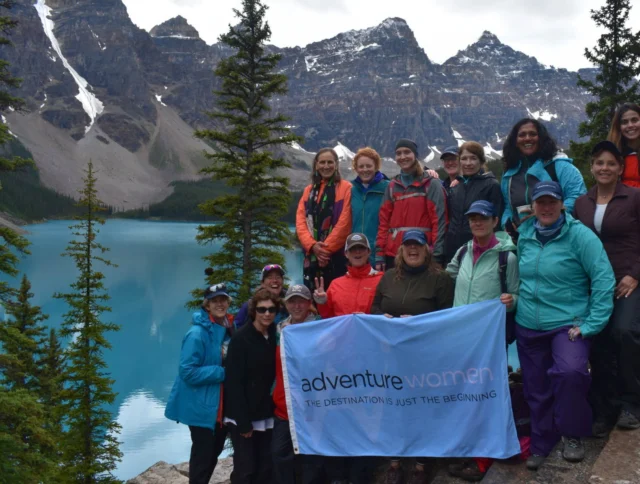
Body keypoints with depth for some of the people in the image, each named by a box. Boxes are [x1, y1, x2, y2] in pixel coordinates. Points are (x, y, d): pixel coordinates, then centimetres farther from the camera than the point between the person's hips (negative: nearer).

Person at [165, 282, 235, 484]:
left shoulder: (229, 329, 5)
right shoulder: (198, 333, -19)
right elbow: (188, 371, -23)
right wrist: (222, 373, -23)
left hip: (223, 405, 8)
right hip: (201, 405, -8)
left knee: (214, 452, 20)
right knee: (203, 454, 2)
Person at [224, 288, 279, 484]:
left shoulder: (274, 336, 5)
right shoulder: (241, 338, -13)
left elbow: (273, 376, 7)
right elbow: (234, 382, -15)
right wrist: (243, 422, -17)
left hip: (265, 414, 6)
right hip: (243, 415, -6)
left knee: (266, 467, 9)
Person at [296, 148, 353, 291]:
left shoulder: (346, 188, 0)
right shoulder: (309, 190, 16)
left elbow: (344, 223, -8)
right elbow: (300, 221, 6)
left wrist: (327, 248, -12)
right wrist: (312, 245, -10)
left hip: (337, 256, -5)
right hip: (312, 256, 5)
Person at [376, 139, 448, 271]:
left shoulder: (431, 185, 1)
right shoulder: (392, 186, 15)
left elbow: (439, 221, -6)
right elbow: (384, 222, 13)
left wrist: (436, 255, -13)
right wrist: (379, 253, 5)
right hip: (393, 255, 4)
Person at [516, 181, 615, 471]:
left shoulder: (580, 235, -11)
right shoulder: (524, 234, 4)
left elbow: (603, 280, -14)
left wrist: (591, 325, -17)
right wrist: (516, 303, 11)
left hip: (567, 324, -5)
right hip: (527, 327, 5)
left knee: (570, 372, -29)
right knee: (536, 390, 12)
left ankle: (572, 436, -4)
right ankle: (541, 445, 32)